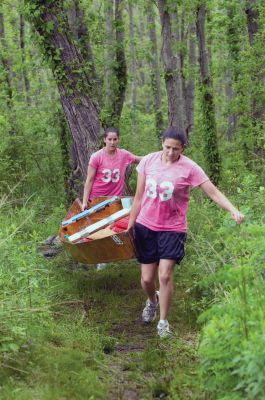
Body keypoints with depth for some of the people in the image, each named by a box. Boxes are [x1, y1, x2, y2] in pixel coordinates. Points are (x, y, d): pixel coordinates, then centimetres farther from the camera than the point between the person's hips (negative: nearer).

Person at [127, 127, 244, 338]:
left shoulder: (189, 168, -11)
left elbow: (213, 192, -15)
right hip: (146, 226, 2)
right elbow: (139, 196, 4)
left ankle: (164, 321, 6)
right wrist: (130, 224, 7)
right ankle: (152, 301, 42)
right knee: (147, 279, 6)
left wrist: (233, 210, -30)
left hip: (173, 228, -2)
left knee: (165, 276, -13)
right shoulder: (149, 161, -4)